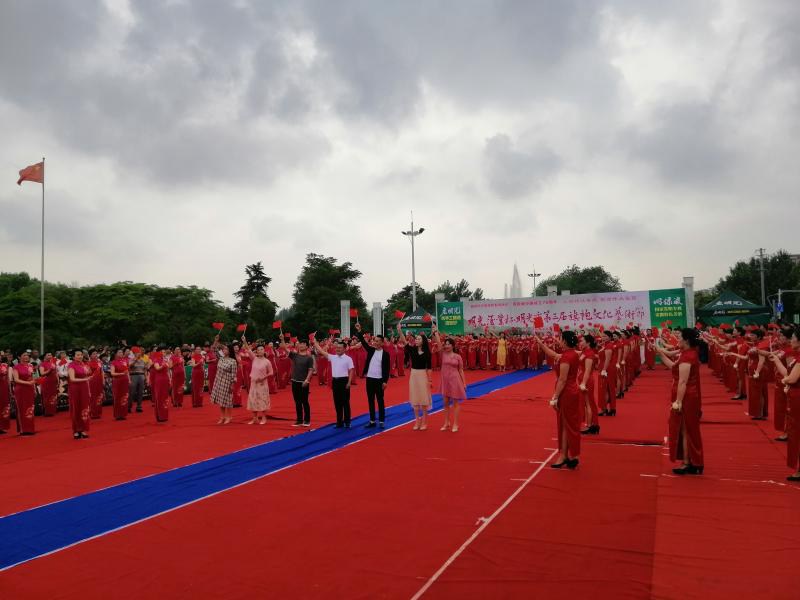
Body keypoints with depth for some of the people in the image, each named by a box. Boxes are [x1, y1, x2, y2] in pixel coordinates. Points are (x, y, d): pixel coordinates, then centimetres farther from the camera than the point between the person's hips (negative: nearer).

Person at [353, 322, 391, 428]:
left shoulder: (385, 354, -4)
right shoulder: (371, 350, 7)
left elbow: (387, 369, -5)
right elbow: (363, 342, -1)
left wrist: (385, 381, -11)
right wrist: (359, 331, -13)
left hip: (379, 380, -4)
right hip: (369, 379, 4)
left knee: (380, 401, 3)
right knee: (370, 401, 9)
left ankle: (381, 421, 10)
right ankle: (372, 421, 16)